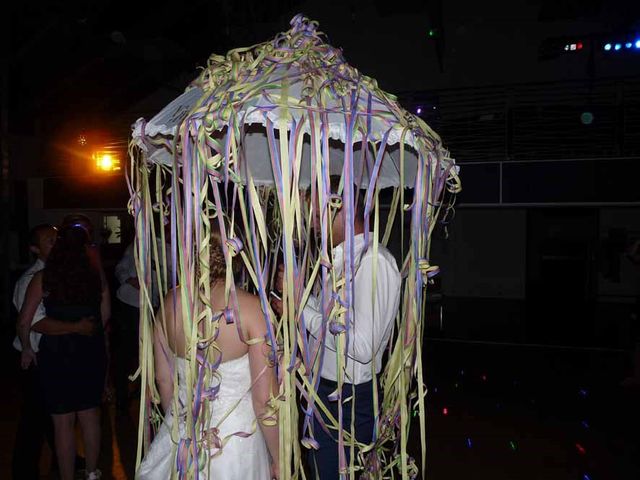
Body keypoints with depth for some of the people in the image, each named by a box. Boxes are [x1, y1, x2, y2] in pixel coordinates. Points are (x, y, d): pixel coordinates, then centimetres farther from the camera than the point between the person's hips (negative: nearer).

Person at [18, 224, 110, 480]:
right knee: (90, 414, 18)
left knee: (63, 422, 10)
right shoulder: (97, 276, -5)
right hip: (92, 352, 3)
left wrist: (26, 348, 8)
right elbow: (104, 315, 2)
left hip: (56, 354, -3)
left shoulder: (43, 278, -10)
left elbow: (24, 322, -9)